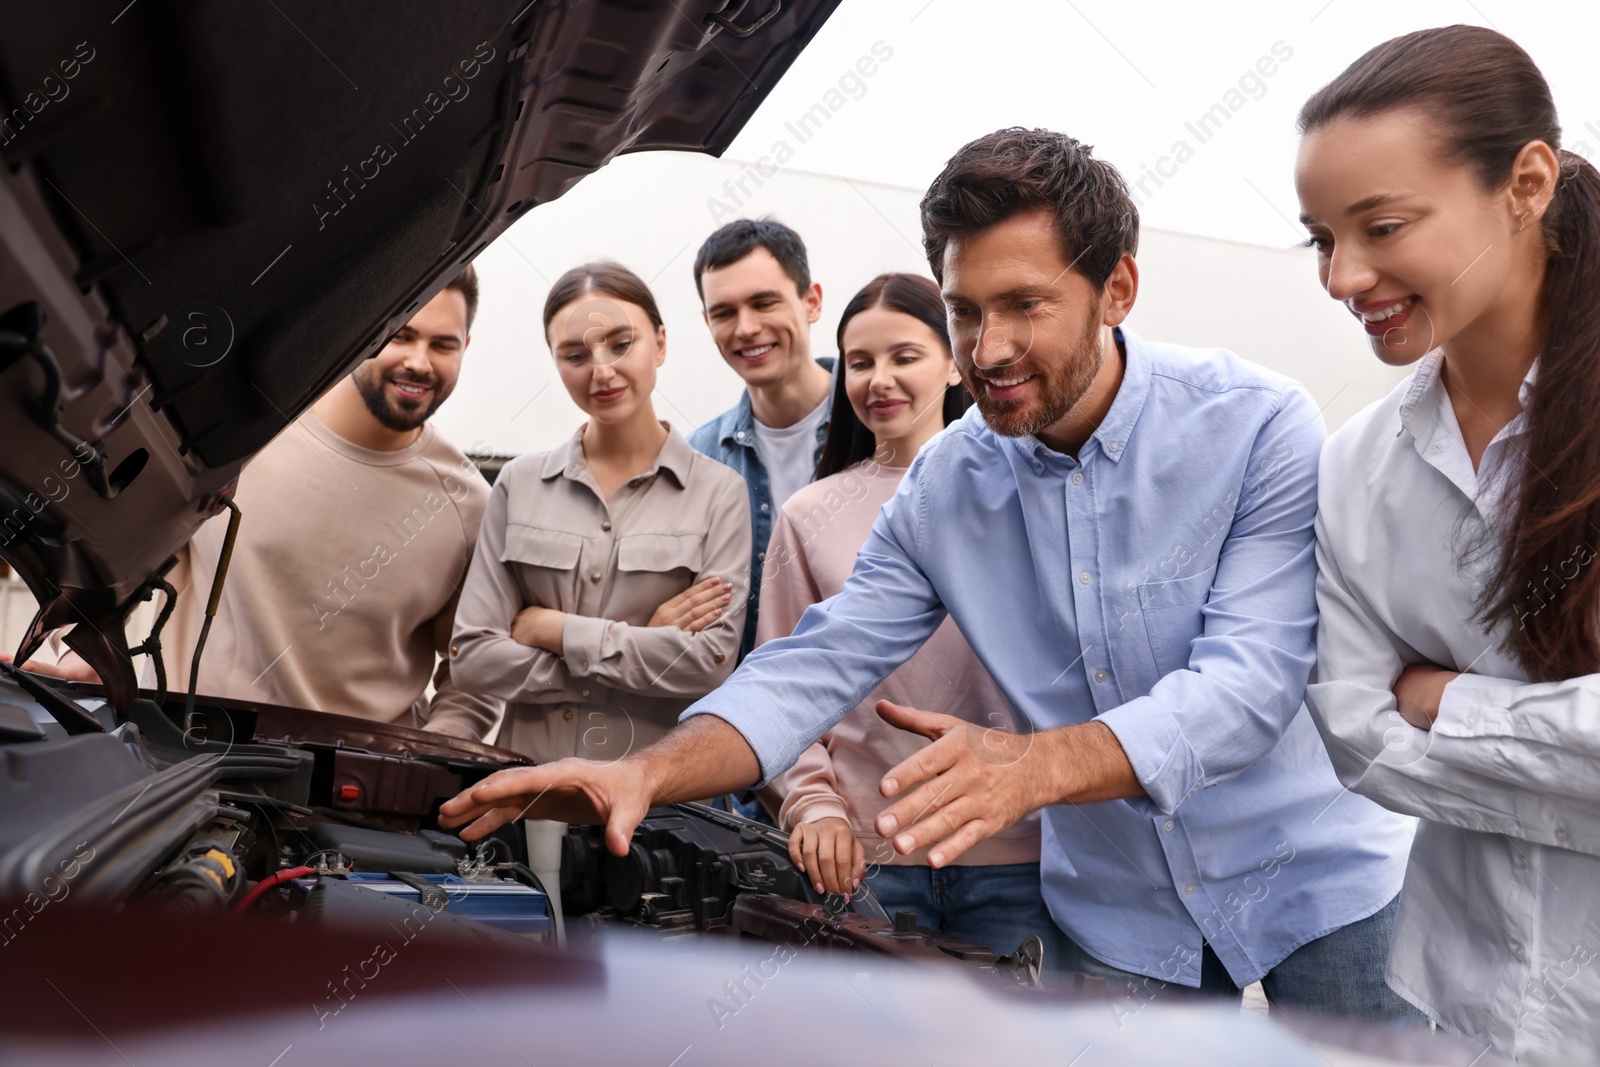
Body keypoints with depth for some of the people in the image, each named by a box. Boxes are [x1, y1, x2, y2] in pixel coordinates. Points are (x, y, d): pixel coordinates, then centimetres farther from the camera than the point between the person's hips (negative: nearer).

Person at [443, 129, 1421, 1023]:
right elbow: (815, 669, -10)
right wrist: (647, 773, -27)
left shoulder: (1260, 425, -17)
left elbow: (1250, 675, -26)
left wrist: (1035, 764, -43)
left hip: (1316, 878, -2)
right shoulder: (945, 487, -7)